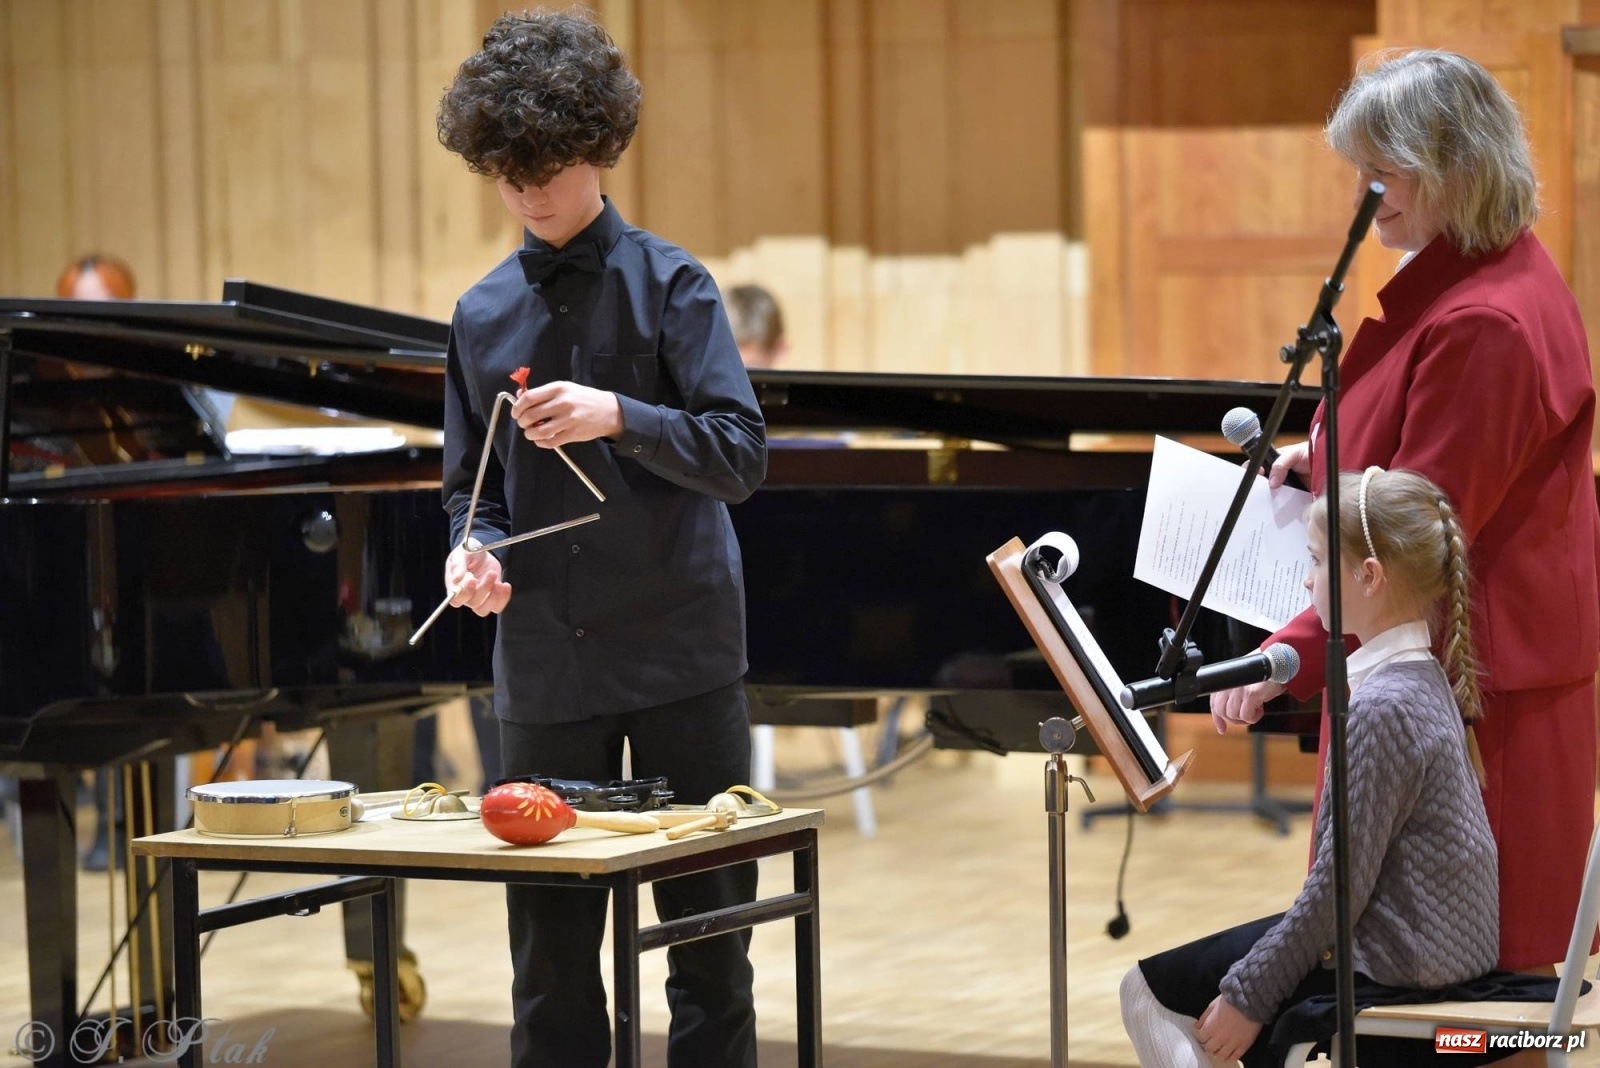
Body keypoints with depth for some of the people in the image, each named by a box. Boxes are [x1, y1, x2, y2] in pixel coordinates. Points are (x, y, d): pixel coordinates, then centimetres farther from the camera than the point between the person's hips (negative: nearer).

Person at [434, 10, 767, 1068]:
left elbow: (741, 454, -10)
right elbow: (473, 482, 14)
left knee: (708, 928, 3)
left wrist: (617, 417, -24)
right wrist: (476, 552, -8)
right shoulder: (483, 314, 9)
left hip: (682, 652, -3)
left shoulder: (668, 282, -3)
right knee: (551, 946, 7)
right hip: (546, 660, 3)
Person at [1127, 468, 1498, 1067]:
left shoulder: (1380, 706, -22)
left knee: (1151, 991, -3)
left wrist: (1249, 995, -16)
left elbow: (1340, 884, -21)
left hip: (1395, 965, -10)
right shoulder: (1425, 677, 7)